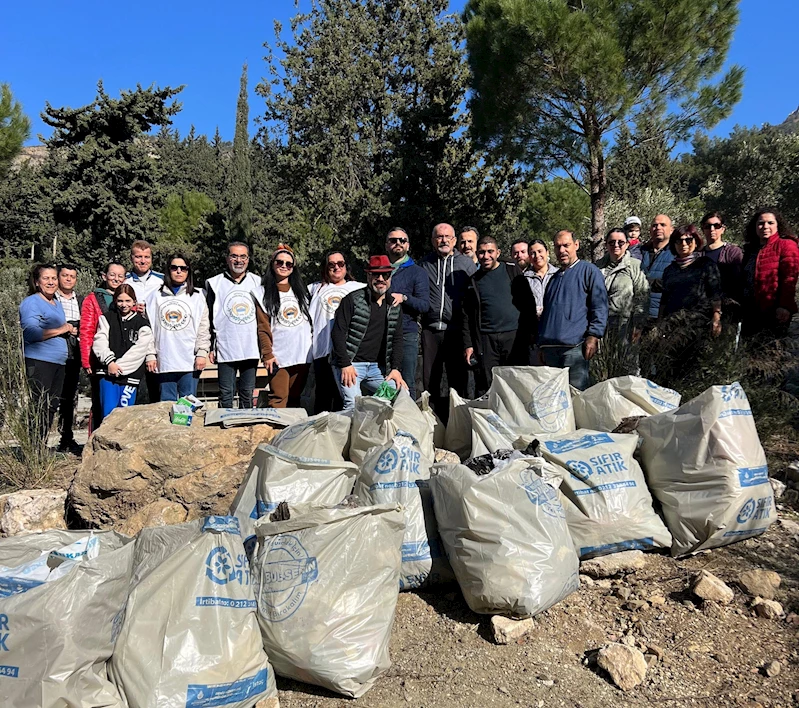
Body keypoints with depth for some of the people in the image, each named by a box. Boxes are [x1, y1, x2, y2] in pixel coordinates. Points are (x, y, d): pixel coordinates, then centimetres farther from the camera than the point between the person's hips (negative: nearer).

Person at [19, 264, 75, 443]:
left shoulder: (57, 303, 20)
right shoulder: (31, 302, -6)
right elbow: (30, 333, -18)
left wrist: (70, 331, 8)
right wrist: (60, 330, -14)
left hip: (59, 362, 9)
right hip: (39, 361, -8)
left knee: (51, 408, 12)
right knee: (40, 408, -9)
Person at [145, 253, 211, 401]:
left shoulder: (197, 297, 10)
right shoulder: (155, 296, 12)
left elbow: (204, 327, 5)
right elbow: (148, 327, 8)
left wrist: (202, 353, -4)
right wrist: (150, 354, 1)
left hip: (190, 361, -1)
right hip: (164, 361, 1)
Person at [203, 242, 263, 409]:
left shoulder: (258, 282, 10)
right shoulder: (214, 284, 4)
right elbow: (208, 319, 4)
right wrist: (210, 347, -1)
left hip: (251, 349, 2)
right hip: (225, 350, -2)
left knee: (248, 394, 9)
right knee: (226, 395, 0)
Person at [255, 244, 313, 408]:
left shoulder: (301, 289, 16)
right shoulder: (264, 292, 2)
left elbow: (310, 319, 18)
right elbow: (262, 327, -4)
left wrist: (312, 346, 11)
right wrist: (267, 353, -12)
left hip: (303, 355, 4)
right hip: (278, 356, -4)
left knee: (295, 399, 10)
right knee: (278, 401, -9)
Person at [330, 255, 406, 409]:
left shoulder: (395, 307, 11)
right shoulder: (353, 300, -5)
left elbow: (397, 339, 14)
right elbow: (338, 333, -8)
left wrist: (395, 368, 2)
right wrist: (345, 365, -15)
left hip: (377, 368, 5)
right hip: (350, 364, -5)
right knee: (354, 406, -20)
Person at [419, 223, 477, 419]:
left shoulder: (466, 264, 6)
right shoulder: (425, 264, 12)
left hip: (457, 330, -2)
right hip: (430, 330, 2)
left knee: (458, 379, 2)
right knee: (430, 379, 6)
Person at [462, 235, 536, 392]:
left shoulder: (512, 271, 6)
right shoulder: (474, 280, 13)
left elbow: (528, 303, 4)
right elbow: (467, 316, 12)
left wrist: (531, 332, -3)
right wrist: (468, 345, 5)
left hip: (515, 336, -2)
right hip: (486, 340, 2)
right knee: (487, 386, 1)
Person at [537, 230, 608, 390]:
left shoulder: (589, 271, 3)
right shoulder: (555, 277, 23)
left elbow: (600, 306, -5)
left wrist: (593, 336, -14)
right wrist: (541, 344, 20)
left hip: (575, 347, -6)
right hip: (550, 348, 6)